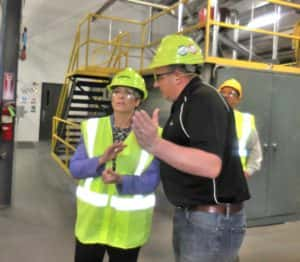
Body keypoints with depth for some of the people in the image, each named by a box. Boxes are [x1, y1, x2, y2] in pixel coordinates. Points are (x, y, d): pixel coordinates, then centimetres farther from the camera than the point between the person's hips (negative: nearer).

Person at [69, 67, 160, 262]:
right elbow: (75, 168, -4)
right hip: (91, 218, 2)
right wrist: (101, 160, -22)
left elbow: (152, 180, -11)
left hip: (128, 224, -1)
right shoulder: (93, 127, 1)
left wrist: (122, 180, -27)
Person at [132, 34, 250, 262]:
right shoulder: (188, 102, 13)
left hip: (213, 220, -10)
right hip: (189, 215, 10)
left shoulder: (204, 100, -19)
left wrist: (155, 145, -42)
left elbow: (210, 166, -33)